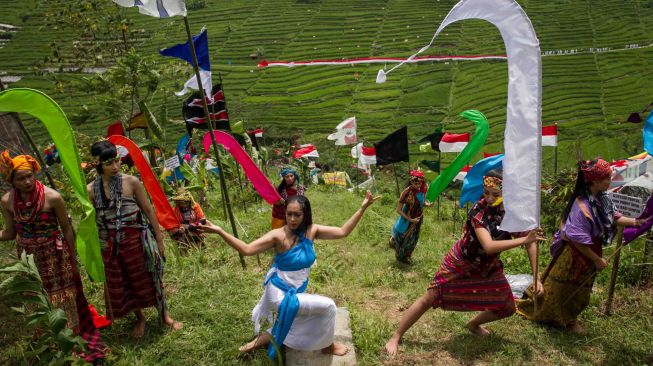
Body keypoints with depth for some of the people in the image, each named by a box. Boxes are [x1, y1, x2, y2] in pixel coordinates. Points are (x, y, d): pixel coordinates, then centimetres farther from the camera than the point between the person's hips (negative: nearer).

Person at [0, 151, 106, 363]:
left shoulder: (52, 197, -20)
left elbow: (66, 229, -8)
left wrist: (72, 259, -3)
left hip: (55, 256, -3)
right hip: (28, 258, 3)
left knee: (67, 296, 9)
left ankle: (85, 341, 27)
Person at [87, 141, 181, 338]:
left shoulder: (131, 182, -10)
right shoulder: (91, 190, -5)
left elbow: (148, 210, -4)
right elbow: (92, 220, 5)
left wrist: (159, 238, -2)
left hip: (136, 239, -2)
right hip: (110, 245, 2)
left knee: (148, 278, 10)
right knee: (121, 285, 15)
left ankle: (165, 315, 31)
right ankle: (140, 319, 38)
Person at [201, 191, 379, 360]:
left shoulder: (311, 231, -9)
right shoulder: (279, 235, -24)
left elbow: (343, 232, -10)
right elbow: (247, 249, -31)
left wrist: (363, 208, -15)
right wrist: (220, 232, -43)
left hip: (296, 292, 7)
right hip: (280, 294, -7)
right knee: (328, 306, -12)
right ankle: (328, 345, 13)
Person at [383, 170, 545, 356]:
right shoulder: (479, 211, -32)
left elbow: (530, 241, -9)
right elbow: (489, 246, -42)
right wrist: (523, 240, -43)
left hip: (488, 266, 6)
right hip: (461, 262, -5)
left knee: (507, 308, 10)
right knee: (429, 299, -4)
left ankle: (474, 324, 40)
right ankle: (396, 337, 11)